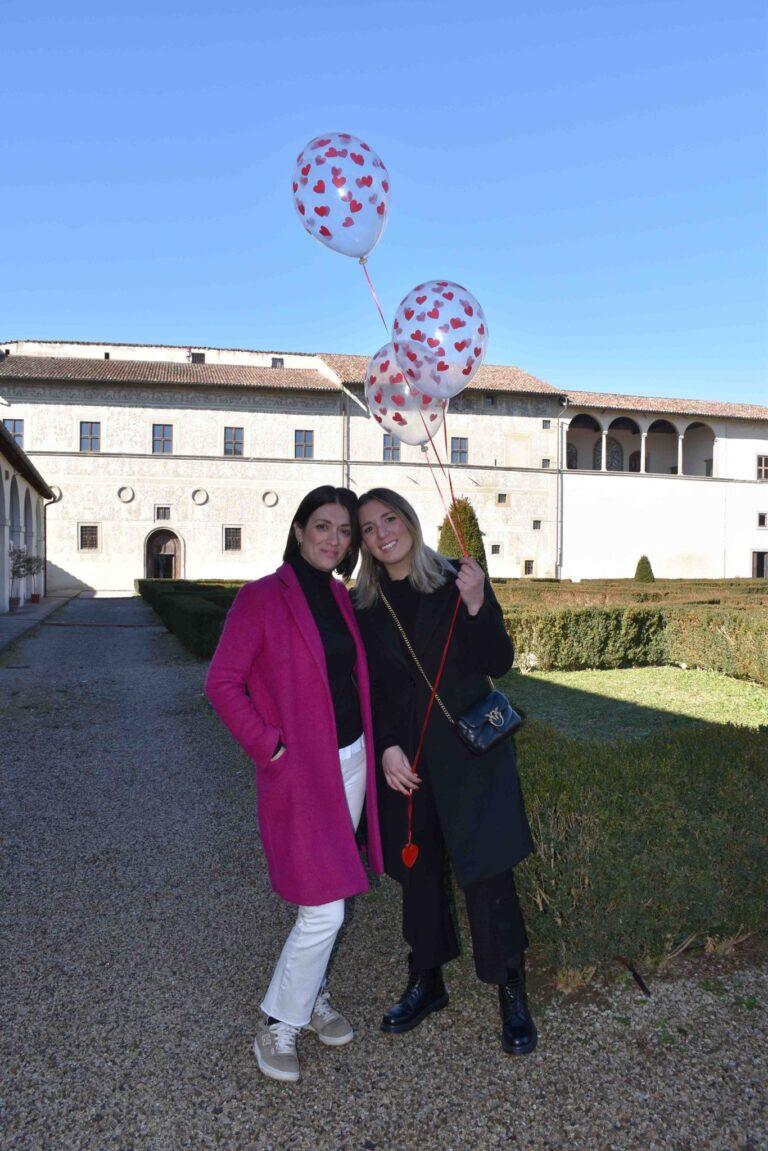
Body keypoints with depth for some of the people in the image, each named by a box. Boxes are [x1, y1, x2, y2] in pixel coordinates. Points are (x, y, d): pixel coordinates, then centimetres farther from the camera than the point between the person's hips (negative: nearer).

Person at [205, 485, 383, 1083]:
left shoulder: (340, 597, 7)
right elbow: (222, 682, -13)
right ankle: (276, 1025, 19)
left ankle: (313, 994, 39)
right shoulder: (262, 598, -12)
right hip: (301, 770, -6)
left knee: (333, 896, 18)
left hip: (352, 760, 7)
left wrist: (378, 746, 7)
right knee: (323, 910, -4)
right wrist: (270, 744, -15)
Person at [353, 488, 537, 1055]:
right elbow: (369, 690, 7)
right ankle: (426, 982, 33)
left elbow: (500, 664, -7)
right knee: (419, 871, 13)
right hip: (405, 758, 3)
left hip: (470, 748, -3)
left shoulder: (457, 580, -5)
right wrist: (387, 748, -7)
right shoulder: (366, 605, 4)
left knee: (486, 873, -2)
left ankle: (513, 995, 18)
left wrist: (475, 606, -23)